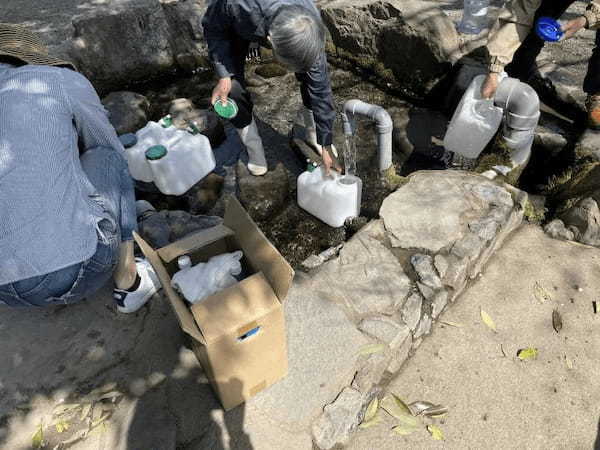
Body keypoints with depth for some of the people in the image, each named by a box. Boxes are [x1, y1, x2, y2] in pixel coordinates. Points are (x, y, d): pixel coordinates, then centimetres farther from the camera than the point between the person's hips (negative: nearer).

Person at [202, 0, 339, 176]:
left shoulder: (309, 28, -36)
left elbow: (320, 88, -28)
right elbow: (212, 27, -22)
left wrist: (326, 144, -23)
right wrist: (224, 76, -34)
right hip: (234, 23, -1)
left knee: (315, 76, -12)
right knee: (232, 85, -16)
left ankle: (313, 135, 13)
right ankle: (254, 149, 7)